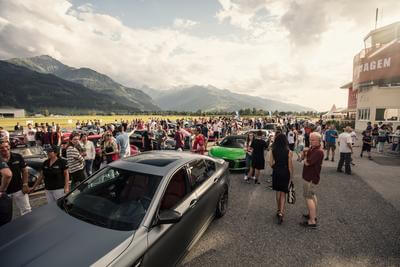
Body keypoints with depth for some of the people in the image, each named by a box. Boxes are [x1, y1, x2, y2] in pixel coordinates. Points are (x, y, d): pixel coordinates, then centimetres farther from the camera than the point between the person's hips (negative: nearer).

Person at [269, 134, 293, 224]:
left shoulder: (272, 151, -6)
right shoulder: (288, 152, -11)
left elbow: (271, 164, -4)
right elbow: (290, 166, -8)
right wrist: (291, 176, 1)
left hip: (276, 173, 2)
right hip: (285, 173, -2)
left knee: (278, 192, 18)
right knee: (283, 193, 5)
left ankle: (279, 210, 30)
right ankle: (281, 212, -5)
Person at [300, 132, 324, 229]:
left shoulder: (318, 151, -24)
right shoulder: (312, 148, 7)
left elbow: (307, 162, -25)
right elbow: (302, 157, 12)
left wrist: (306, 156, -6)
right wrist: (304, 152, -7)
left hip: (311, 178, -10)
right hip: (310, 177, 10)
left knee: (308, 197, -6)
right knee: (312, 196, 21)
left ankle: (312, 222, 1)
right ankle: (313, 215, 36)